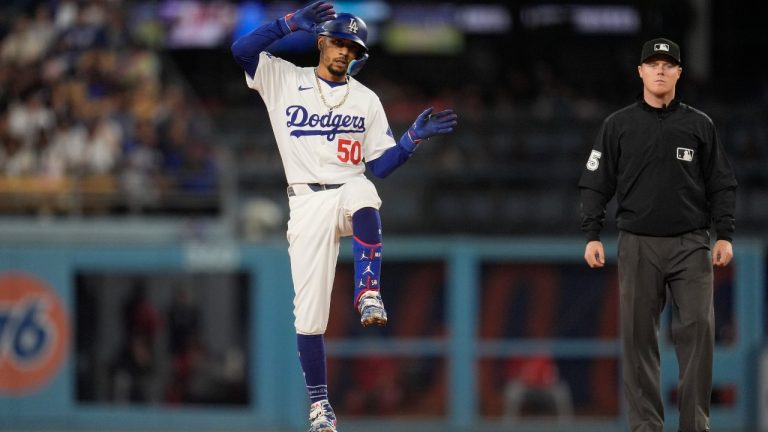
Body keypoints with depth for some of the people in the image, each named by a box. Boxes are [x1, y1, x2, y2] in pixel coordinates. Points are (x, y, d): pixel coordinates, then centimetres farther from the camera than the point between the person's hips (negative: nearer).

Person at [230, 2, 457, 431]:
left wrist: (414, 138, -7)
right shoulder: (283, 79, 7)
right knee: (309, 312, -5)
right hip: (307, 202, 0)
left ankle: (369, 294, -40)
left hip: (349, 190, 1)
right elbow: (242, 49, -10)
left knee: (364, 197, -40)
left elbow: (381, 165, 9)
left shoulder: (366, 100, 12)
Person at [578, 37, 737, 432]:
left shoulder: (699, 125, 8)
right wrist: (592, 236, -4)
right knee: (638, 336, 0)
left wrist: (724, 235, -1)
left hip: (691, 245, 0)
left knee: (698, 331, -7)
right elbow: (595, 183, 5)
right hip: (638, 246, 0)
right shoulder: (619, 125, 6)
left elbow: (721, 185, 8)